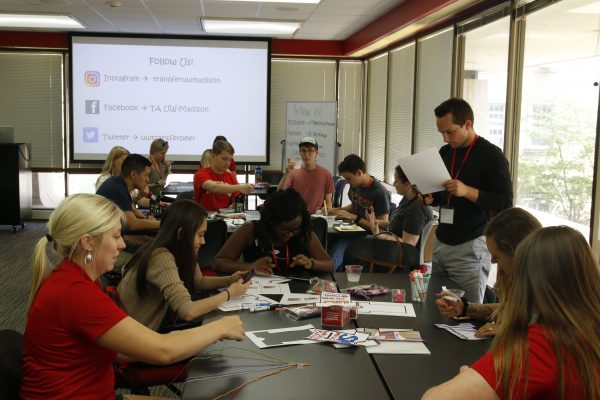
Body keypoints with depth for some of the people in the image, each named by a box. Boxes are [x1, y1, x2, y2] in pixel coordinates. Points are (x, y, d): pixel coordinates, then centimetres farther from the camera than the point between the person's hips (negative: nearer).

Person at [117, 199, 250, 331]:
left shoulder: (179, 252, -2)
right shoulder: (162, 257, -26)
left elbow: (198, 281, 15)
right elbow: (187, 312, -33)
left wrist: (229, 280, -2)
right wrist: (229, 293, -20)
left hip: (151, 329, 7)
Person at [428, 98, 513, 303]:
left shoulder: (491, 155, -8)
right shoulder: (445, 152, 11)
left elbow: (505, 204, -12)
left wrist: (468, 191, -24)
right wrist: (430, 198, 1)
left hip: (470, 247, -6)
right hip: (441, 242, 6)